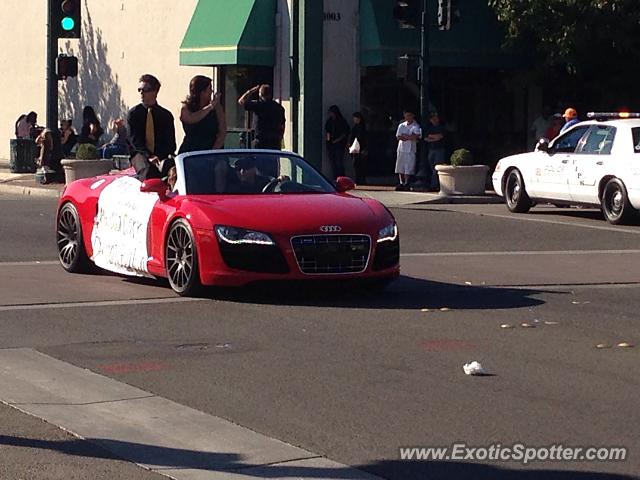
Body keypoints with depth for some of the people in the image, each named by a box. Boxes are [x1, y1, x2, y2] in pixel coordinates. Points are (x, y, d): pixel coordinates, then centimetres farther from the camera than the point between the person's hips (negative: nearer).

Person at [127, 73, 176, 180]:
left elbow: (170, 139, 8)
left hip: (162, 155, 1)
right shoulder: (133, 113, 8)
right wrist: (149, 156, -19)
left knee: (172, 166, -36)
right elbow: (134, 140, -2)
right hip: (140, 154, -1)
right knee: (147, 170, -37)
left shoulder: (166, 115, 13)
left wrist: (169, 155, -16)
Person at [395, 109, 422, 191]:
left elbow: (415, 137, -12)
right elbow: (398, 137, 6)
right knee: (400, 167, 2)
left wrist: (404, 136, -5)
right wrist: (409, 137, -7)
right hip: (401, 148, 4)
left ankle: (406, 183, -3)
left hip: (411, 150, -4)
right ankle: (401, 183, 7)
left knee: (408, 168, -8)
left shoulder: (416, 126, 2)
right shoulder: (401, 126, 15)